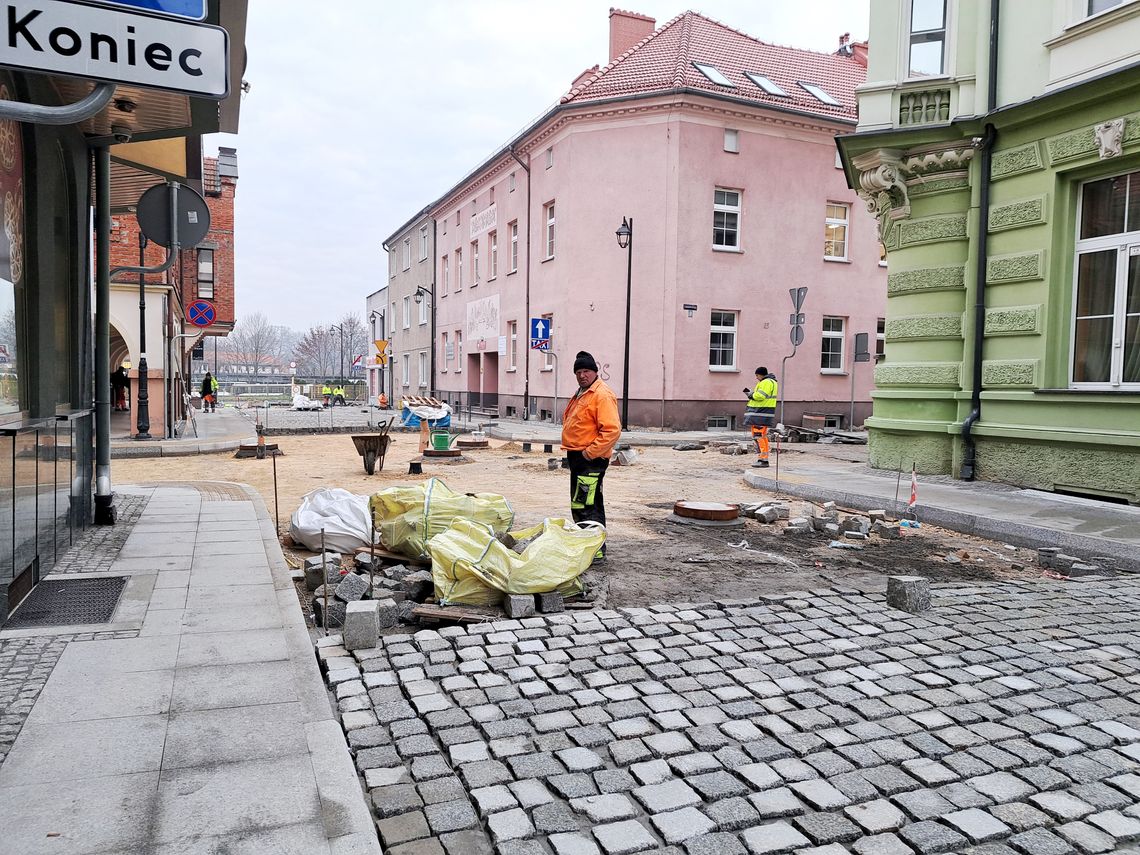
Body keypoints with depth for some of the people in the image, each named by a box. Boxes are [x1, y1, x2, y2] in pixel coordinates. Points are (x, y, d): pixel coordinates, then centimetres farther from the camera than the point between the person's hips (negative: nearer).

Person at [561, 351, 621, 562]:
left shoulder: (603, 395, -13)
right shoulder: (580, 394, 18)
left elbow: (612, 430, -22)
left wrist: (590, 452, -20)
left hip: (591, 459, -10)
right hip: (577, 457, 11)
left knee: (585, 506, -14)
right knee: (578, 506, 16)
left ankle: (597, 551, -9)